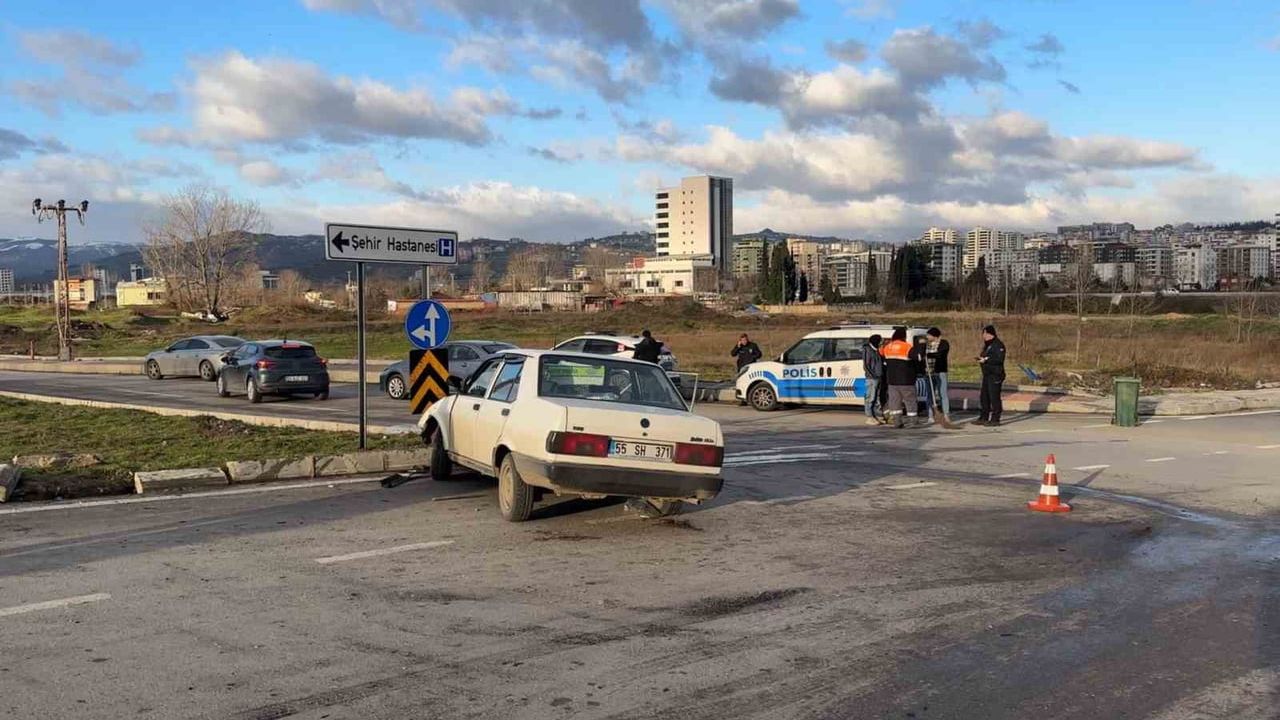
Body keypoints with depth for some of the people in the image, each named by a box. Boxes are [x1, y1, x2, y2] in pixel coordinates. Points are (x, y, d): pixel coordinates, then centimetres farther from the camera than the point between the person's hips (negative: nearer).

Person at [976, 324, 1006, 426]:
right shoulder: (987, 345, 18)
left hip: (995, 375, -11)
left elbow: (999, 359, -23)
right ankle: (983, 418, 22)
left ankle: (995, 420, -3)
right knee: (984, 397, 14)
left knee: (994, 397, -7)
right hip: (987, 374, 11)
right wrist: (981, 358, 9)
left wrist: (986, 360, -23)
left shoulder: (998, 345, -14)